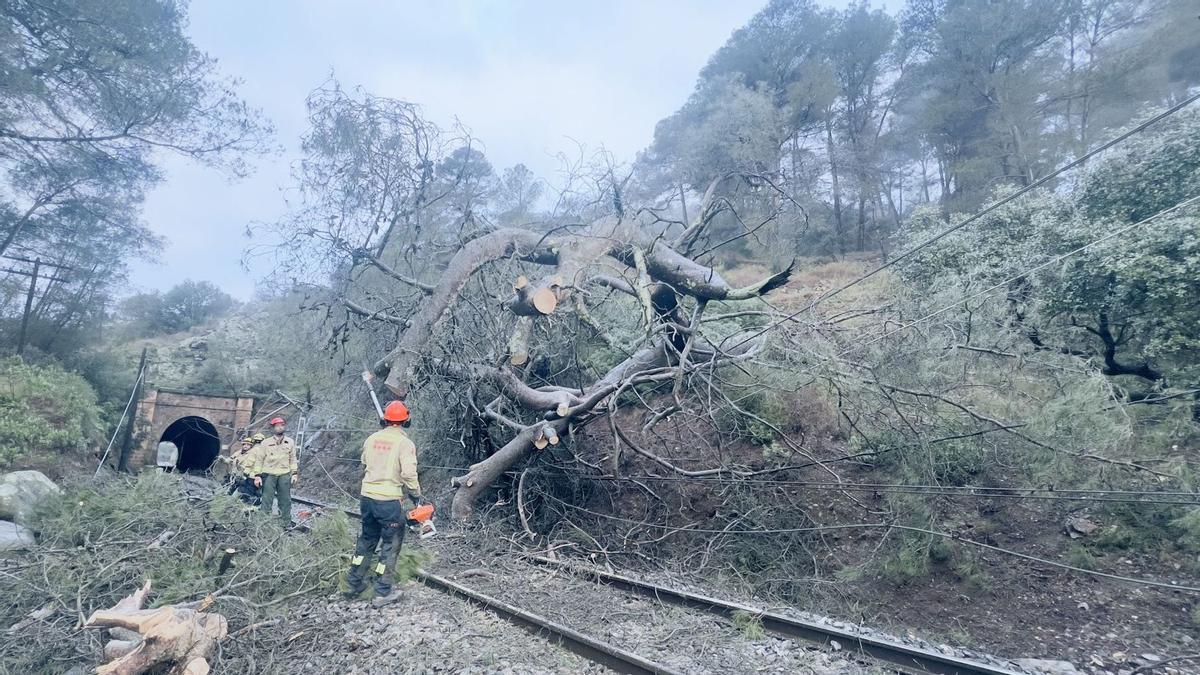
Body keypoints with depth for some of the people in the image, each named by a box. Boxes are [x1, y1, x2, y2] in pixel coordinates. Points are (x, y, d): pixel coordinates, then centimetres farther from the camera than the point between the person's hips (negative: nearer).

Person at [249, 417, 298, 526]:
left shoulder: (290, 442, 10)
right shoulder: (265, 443, 3)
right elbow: (259, 460, 2)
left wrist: (294, 473, 6)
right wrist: (257, 475, -4)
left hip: (284, 474, 2)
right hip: (269, 474, -2)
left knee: (285, 500, 6)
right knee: (267, 500, -1)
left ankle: (287, 523, 12)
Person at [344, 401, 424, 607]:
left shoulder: (371, 439, 5)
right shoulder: (405, 443, -13)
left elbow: (364, 467, 16)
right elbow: (409, 474, -19)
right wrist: (417, 497, -5)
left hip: (367, 497, 6)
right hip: (389, 502, -6)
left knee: (366, 540, 22)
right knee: (390, 545, 7)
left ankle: (354, 584, 31)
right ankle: (382, 593, 10)